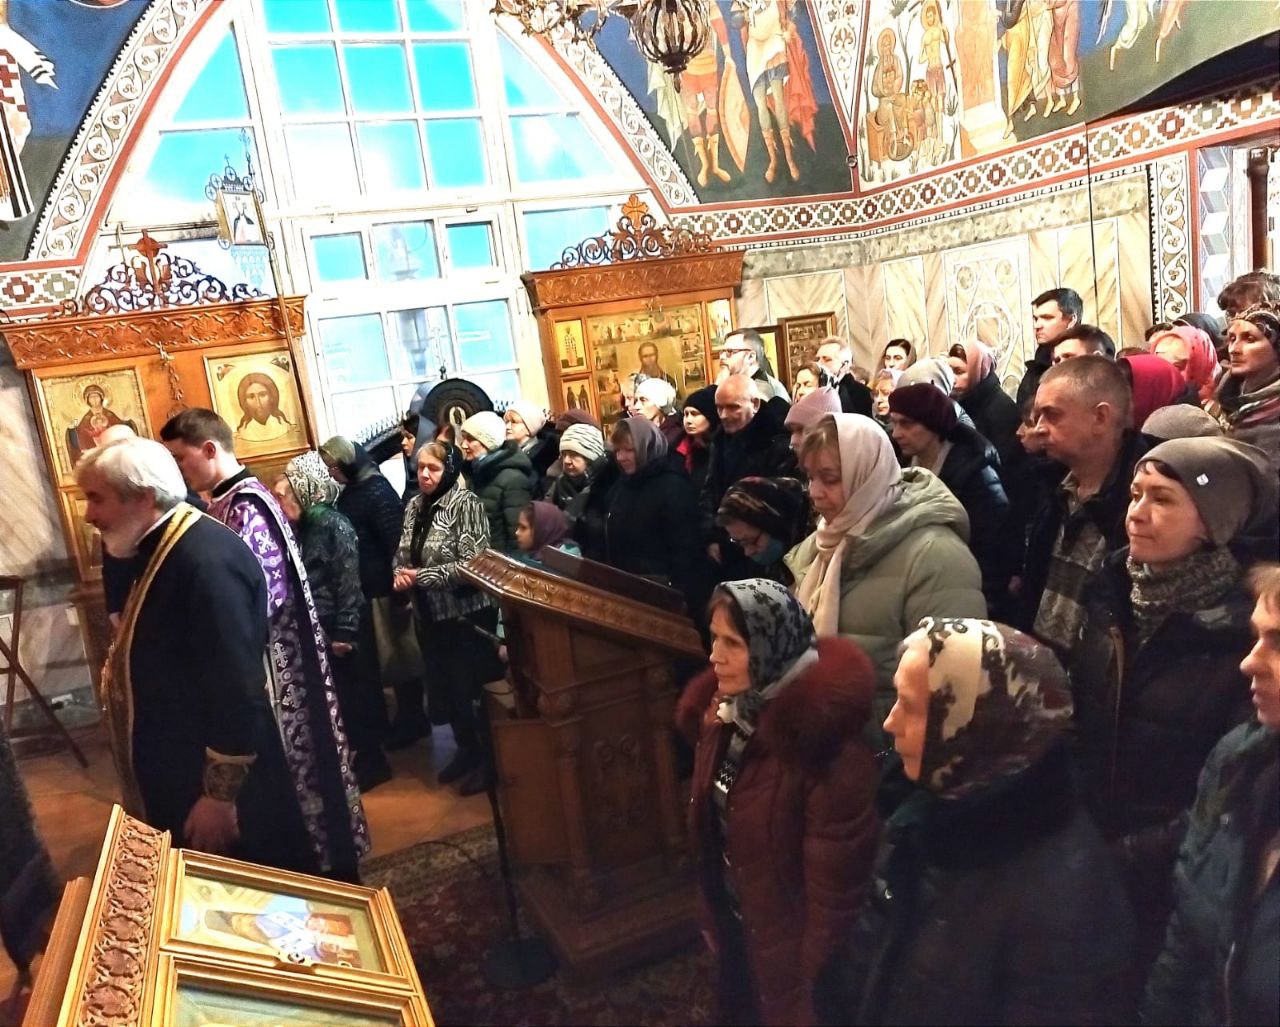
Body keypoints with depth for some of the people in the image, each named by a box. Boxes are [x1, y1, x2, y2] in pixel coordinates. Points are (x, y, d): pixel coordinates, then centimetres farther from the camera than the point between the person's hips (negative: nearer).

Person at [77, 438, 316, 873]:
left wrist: (219, 796, -22)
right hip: (188, 776, 10)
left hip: (219, 789, -10)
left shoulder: (206, 559, -26)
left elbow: (238, 692, -28)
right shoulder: (166, 549, 7)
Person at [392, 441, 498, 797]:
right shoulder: (414, 507, 8)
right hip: (431, 615, 7)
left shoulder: (465, 503, -14)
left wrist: (423, 577, -20)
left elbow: (473, 564, -21)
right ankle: (467, 750, 35)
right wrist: (401, 575, -6)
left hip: (468, 614, -7)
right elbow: (402, 554, 16)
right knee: (447, 688, 16)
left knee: (472, 689, 1)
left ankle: (488, 759, 19)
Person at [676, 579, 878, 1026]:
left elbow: (834, 891, -23)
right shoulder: (724, 711, -8)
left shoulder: (827, 749, -31)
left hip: (787, 944, -6)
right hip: (733, 924, 6)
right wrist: (711, 916, 9)